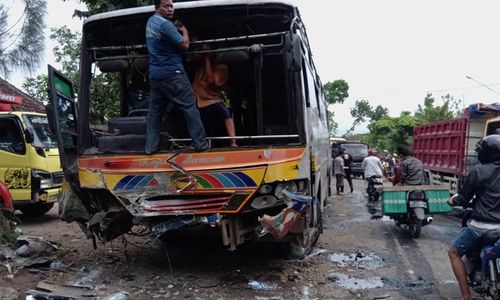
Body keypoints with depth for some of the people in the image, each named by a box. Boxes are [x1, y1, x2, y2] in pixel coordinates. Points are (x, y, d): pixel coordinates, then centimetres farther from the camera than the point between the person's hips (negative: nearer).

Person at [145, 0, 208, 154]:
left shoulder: (151, 21, 14)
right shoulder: (165, 24, -15)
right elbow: (184, 45, -12)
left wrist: (176, 28, 13)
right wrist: (184, 31, 5)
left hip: (155, 74, 9)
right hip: (171, 73, -9)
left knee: (155, 110, 10)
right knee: (189, 106, -2)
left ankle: (151, 147, 10)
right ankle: (200, 144, -2)